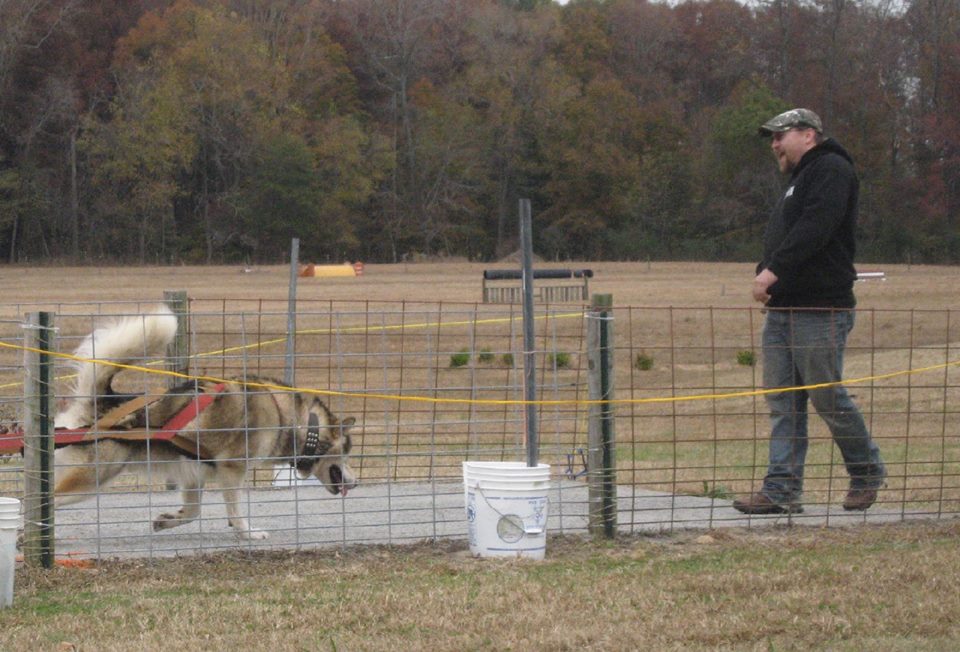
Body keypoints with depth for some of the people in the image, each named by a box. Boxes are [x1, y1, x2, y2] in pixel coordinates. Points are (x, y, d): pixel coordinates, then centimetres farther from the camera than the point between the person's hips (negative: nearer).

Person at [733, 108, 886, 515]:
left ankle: (867, 473, 15)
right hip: (783, 309, 10)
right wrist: (764, 274, 0)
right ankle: (782, 489, 3)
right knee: (782, 402, 4)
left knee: (827, 397, -3)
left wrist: (774, 269, -25)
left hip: (820, 311, -9)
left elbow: (815, 228, -21)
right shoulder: (800, 180, 24)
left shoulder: (832, 171, -7)